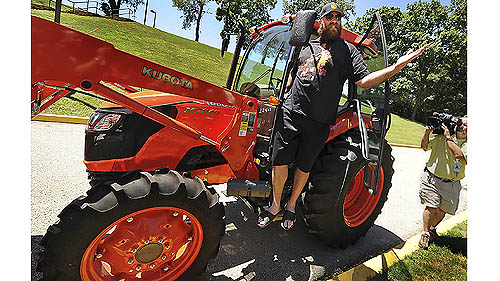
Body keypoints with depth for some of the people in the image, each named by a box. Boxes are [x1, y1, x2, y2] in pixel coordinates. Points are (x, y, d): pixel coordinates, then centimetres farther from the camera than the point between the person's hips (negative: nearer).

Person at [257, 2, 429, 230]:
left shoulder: (347, 50, 9)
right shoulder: (306, 46, 19)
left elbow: (364, 81, -2)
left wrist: (397, 67, -13)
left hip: (318, 123, -2)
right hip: (290, 112, 3)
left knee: (303, 167, 8)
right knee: (279, 161, 1)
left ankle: (292, 205, 31)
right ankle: (275, 205, 22)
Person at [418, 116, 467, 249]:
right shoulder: (441, 138, 4)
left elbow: (459, 155, -18)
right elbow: (425, 146, 2)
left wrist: (448, 137, -14)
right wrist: (427, 131, -10)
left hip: (452, 184, 2)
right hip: (432, 178, -1)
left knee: (442, 211, 11)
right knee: (431, 208, -6)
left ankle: (432, 228, 38)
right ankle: (425, 234, 12)